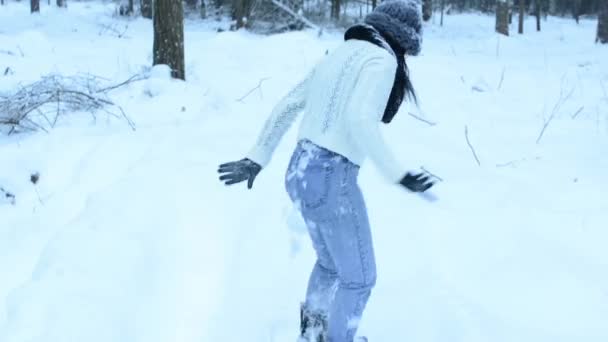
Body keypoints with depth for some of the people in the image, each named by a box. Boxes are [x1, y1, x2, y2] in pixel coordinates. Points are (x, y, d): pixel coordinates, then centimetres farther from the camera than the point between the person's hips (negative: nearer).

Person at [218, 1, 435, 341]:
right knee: (360, 276, 12)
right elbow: (360, 121, -26)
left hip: (301, 171, 9)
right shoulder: (381, 60, -10)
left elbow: (286, 107, 17)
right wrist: (398, 174, -23)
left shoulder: (338, 57, 16)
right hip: (332, 181, -9)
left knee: (331, 261, 30)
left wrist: (256, 160, 19)